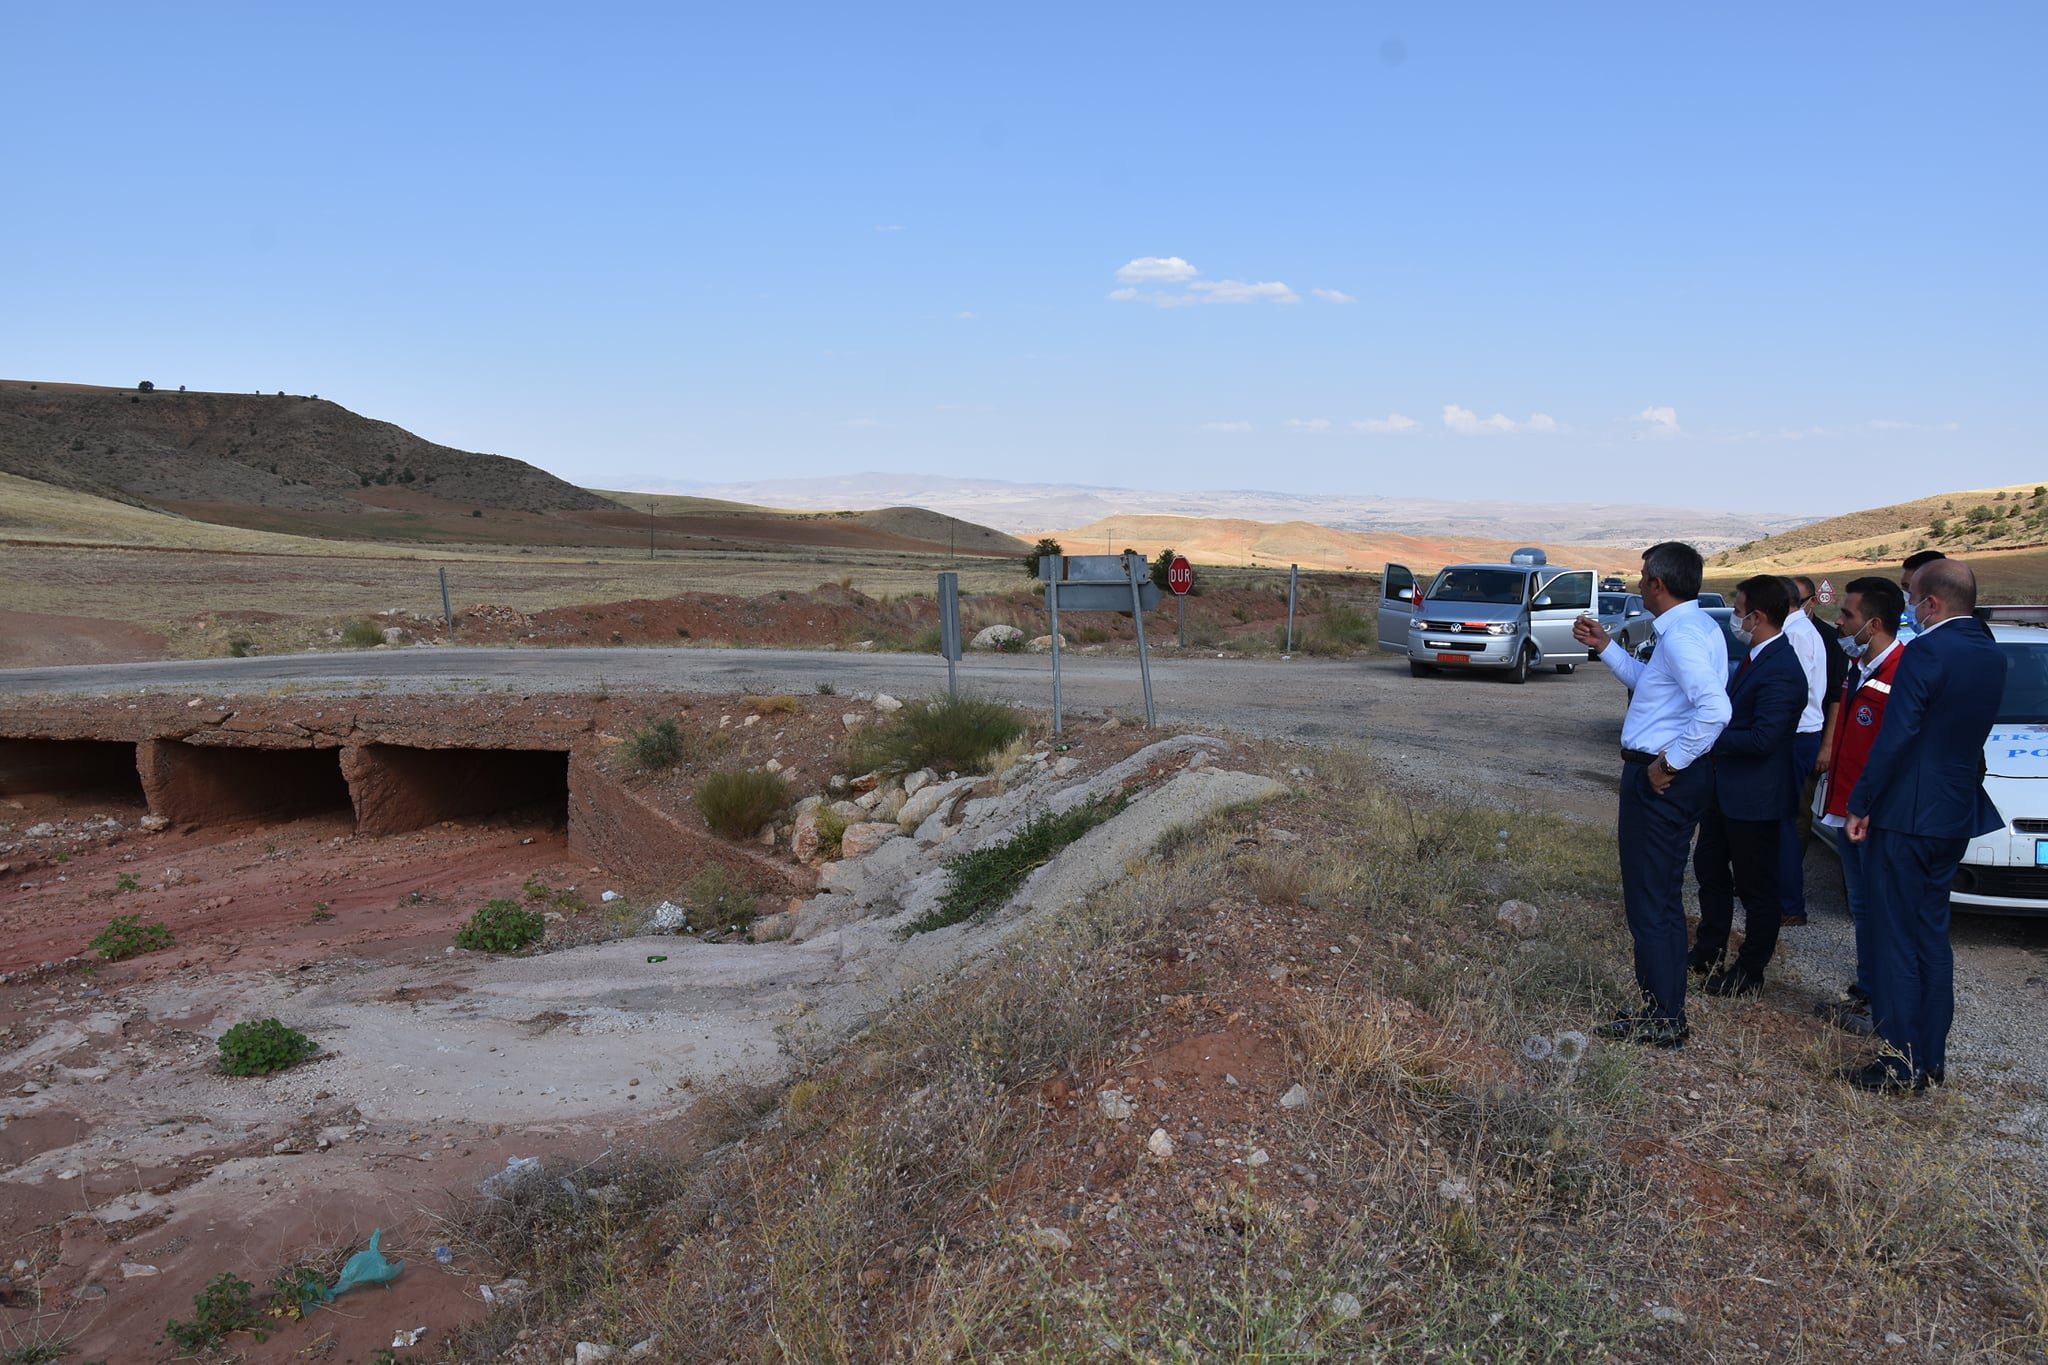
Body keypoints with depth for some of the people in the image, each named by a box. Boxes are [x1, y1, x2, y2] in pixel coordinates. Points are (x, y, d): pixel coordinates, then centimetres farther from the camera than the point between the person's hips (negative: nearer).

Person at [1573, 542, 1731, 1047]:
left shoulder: (1682, 635, -20)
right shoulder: (1694, 627, 13)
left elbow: (1714, 708, -34)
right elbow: (1649, 682, 29)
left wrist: (1670, 764, -25)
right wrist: (1605, 647, 26)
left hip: (1660, 780, -11)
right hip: (1661, 774, 11)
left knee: (1651, 900, -2)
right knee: (1661, 896, 18)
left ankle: (1664, 1020, 8)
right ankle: (1661, 1008, 29)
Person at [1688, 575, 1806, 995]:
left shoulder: (1781, 671, -25)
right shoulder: (1754, 657, 7)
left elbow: (1762, 739, -29)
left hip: (1754, 796, -10)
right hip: (1725, 787, 10)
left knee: (1755, 887, 5)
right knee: (1709, 867, 20)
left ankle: (1750, 971, 19)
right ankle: (1709, 952, 35)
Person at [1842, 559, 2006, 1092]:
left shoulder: (1927, 652, -17)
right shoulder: (1992, 657, 8)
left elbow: (1895, 738, -19)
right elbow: (1968, 733, 16)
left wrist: (1860, 805, -13)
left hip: (1906, 815, -8)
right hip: (1956, 817, 8)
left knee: (1896, 938, 0)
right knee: (1932, 936, 16)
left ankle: (1901, 1063, 4)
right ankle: (1931, 1058, 23)